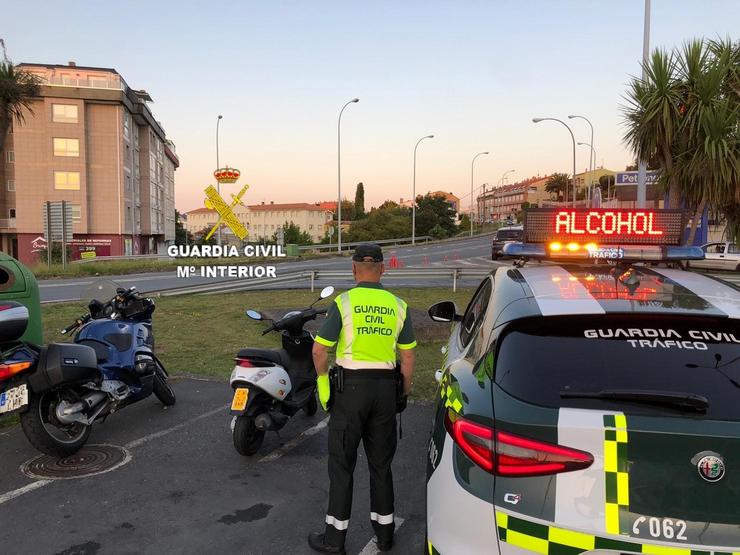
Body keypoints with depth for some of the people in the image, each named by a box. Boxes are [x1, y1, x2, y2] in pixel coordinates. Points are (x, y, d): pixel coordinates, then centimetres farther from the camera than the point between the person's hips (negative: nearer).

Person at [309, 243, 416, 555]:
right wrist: (405, 392, 15)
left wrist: (322, 377, 9)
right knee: (380, 462, 16)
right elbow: (408, 356, 4)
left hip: (351, 386, -3)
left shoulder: (343, 303, -8)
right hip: (386, 387, 3)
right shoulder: (397, 306, 2)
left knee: (342, 463, 6)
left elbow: (320, 349, -9)